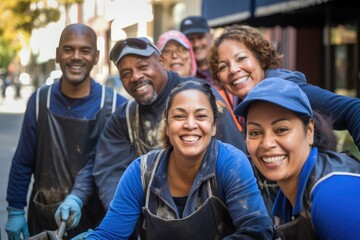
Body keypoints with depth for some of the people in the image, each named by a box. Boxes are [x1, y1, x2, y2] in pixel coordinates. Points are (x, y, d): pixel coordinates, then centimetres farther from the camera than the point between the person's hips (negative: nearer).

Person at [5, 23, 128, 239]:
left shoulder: (115, 105, -8)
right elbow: (23, 162, 4)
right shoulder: (40, 100, -1)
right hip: (43, 219, 2)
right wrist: (15, 210, 2)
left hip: (95, 219, -2)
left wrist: (77, 197, -27)